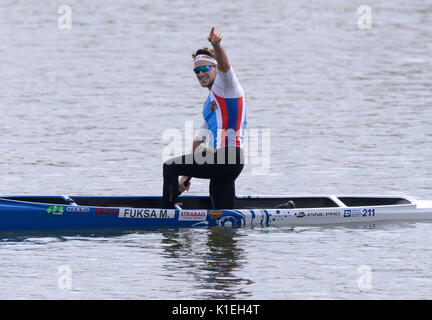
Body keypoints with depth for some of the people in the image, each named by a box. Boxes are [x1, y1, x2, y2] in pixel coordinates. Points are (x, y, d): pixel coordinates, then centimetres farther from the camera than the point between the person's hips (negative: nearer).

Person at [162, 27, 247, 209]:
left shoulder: (224, 85, 3)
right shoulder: (209, 102, 29)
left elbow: (224, 65, -22)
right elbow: (199, 139, 33)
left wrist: (216, 45, -44)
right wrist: (187, 175, 33)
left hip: (228, 157, -10)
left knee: (170, 167, -7)